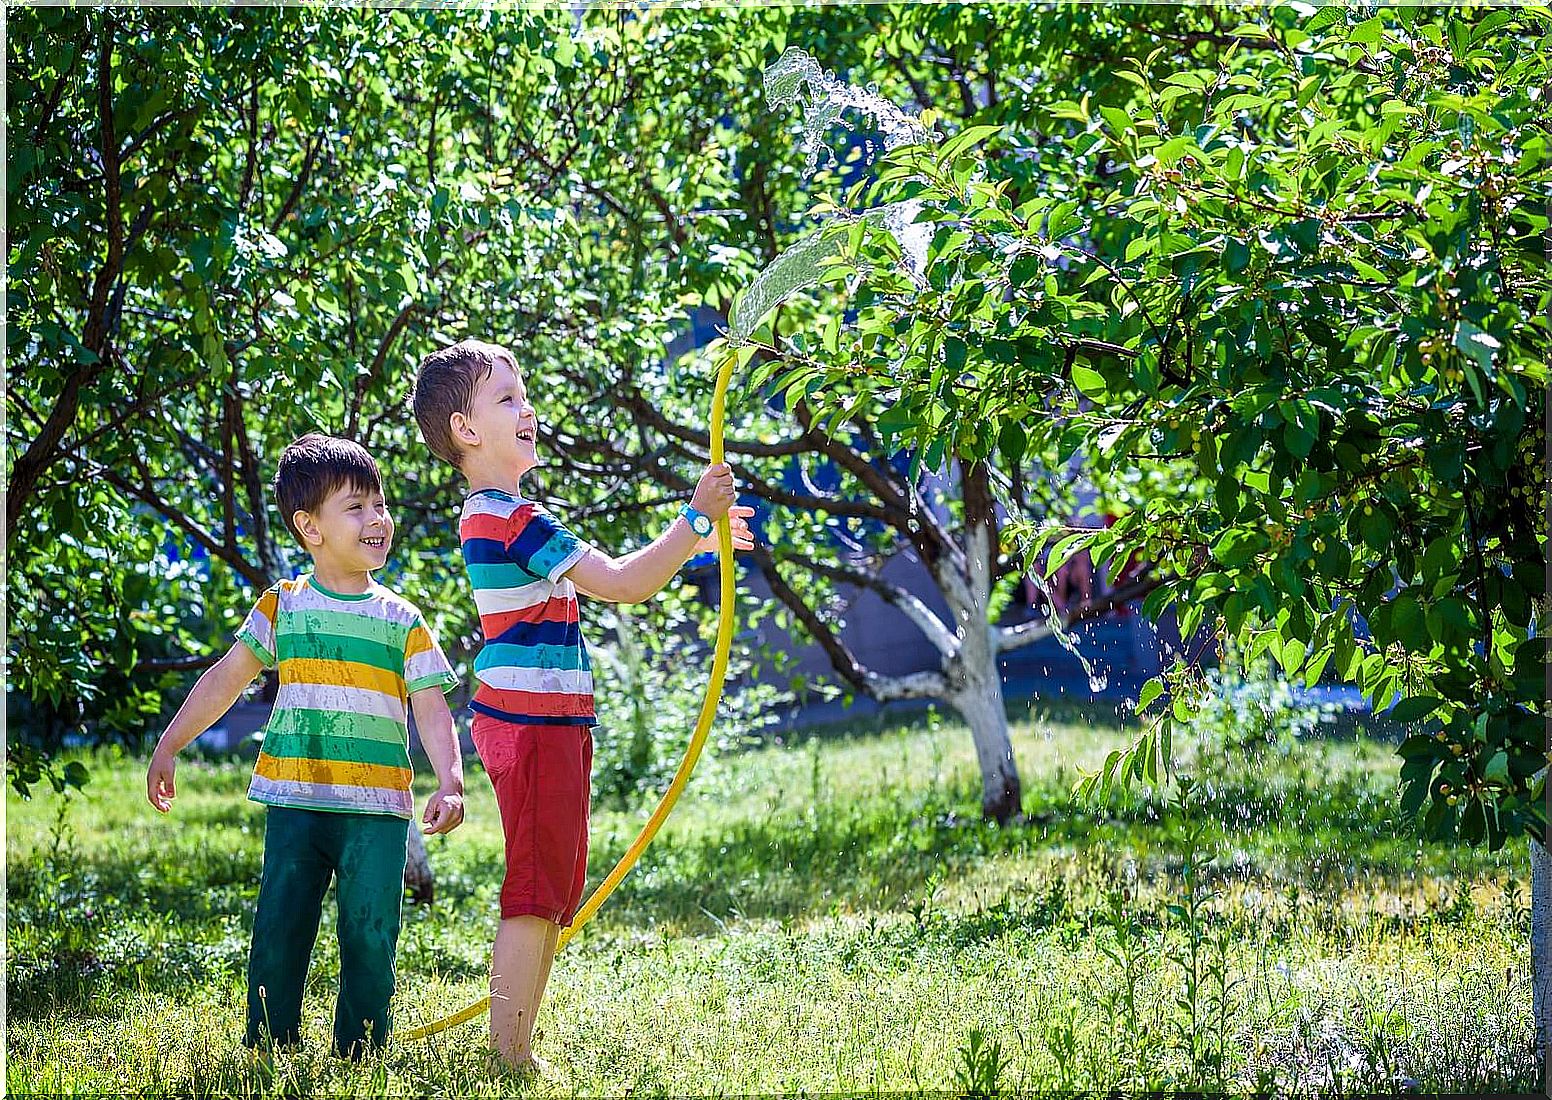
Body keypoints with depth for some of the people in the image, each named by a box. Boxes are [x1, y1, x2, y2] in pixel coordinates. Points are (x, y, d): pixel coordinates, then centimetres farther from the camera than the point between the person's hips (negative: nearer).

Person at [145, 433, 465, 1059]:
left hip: (378, 807, 0)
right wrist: (168, 747, 13)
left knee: (370, 937, -1)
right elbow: (227, 679, 13)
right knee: (279, 933, 0)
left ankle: (360, 1054, 9)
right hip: (295, 801, 0)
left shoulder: (402, 621, 6)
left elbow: (432, 709, 2)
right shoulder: (283, 606, 7)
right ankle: (269, 1053, 9)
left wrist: (450, 783, -12)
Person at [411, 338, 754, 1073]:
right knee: (536, 892, -8)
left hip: (548, 722, 11)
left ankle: (517, 1046, 20)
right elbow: (620, 585, -21)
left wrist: (696, 542, 19)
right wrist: (695, 519, -16)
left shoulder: (498, 516, 17)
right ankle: (509, 1055, -5)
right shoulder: (510, 518, -17)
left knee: (554, 894, 15)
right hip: (532, 724, -11)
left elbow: (604, 575, 25)